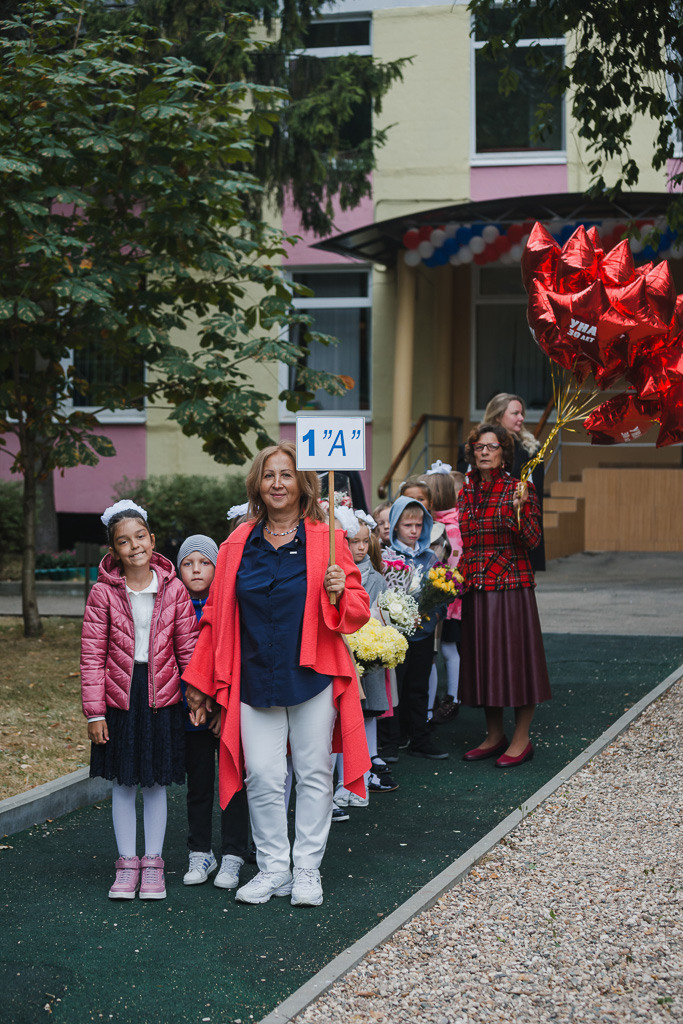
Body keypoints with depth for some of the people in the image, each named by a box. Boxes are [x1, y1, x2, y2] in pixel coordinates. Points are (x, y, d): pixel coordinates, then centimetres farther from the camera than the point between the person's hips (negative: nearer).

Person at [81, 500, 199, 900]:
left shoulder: (173, 590, -1)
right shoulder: (104, 593, -4)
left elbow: (188, 647, 4)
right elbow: (93, 656, -3)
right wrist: (94, 712, -7)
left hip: (162, 698, 0)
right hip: (119, 698, 0)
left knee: (157, 783, 8)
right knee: (123, 783, 8)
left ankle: (153, 864, 19)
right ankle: (127, 864, 19)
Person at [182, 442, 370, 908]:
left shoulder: (327, 540, 0)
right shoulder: (238, 545, 7)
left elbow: (358, 611, 2)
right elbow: (217, 616, 11)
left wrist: (337, 595, -20)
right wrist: (200, 680, 11)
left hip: (312, 676, -2)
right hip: (255, 680, 2)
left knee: (314, 774, 5)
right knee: (263, 779, 2)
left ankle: (308, 870, 17)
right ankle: (273, 869, 16)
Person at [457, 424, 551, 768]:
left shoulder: (519, 489, -4)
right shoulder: (466, 493, 11)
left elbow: (532, 540, -11)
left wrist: (520, 509, -25)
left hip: (511, 584, -5)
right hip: (476, 586, 5)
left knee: (514, 654, -4)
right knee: (483, 657, 9)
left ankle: (521, 739, 5)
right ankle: (494, 735, 21)